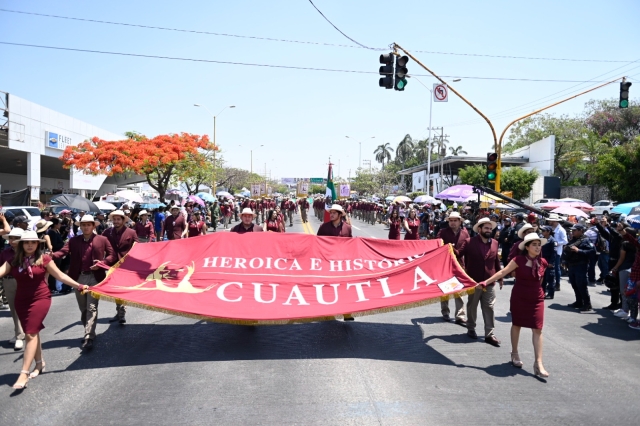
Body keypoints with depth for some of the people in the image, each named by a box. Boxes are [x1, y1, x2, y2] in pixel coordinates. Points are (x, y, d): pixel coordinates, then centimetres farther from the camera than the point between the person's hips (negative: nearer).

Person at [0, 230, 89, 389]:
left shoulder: (43, 259, -6)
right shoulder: (14, 261, 2)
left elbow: (60, 276, -3)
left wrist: (79, 286, -6)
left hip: (40, 299, -4)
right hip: (21, 301, 4)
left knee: (31, 333, -10)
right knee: (31, 333, 14)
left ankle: (24, 373, -9)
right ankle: (40, 363, 32)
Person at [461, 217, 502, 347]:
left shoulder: (494, 243, 5)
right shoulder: (470, 242, -8)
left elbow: (496, 261, 13)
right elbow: (458, 254, -4)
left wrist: (500, 277, 15)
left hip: (489, 281, 3)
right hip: (474, 281, -3)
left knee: (489, 308, 3)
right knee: (472, 306, 11)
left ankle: (490, 334, 8)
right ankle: (471, 329, 27)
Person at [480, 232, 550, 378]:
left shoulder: (543, 262, -1)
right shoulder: (519, 260, -13)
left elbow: (539, 280, 13)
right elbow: (503, 272, -14)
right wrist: (486, 282, -18)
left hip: (536, 299, 3)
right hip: (519, 297, -3)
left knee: (537, 329, -1)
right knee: (516, 325, 12)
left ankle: (538, 363, 2)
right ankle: (514, 354, 30)